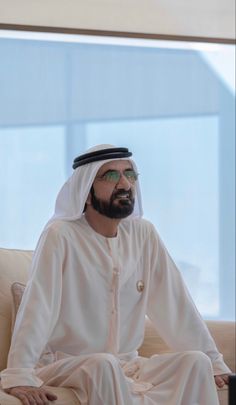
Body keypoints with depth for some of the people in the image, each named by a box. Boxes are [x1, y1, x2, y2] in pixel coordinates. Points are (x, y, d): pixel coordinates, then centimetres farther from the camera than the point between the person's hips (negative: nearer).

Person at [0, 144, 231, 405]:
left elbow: (175, 303, 6)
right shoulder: (60, 234, -12)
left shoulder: (143, 234, 4)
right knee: (103, 364, -35)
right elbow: (37, 306, -22)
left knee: (196, 361, -16)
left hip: (127, 366, 5)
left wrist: (214, 362, 2)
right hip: (66, 365, -5)